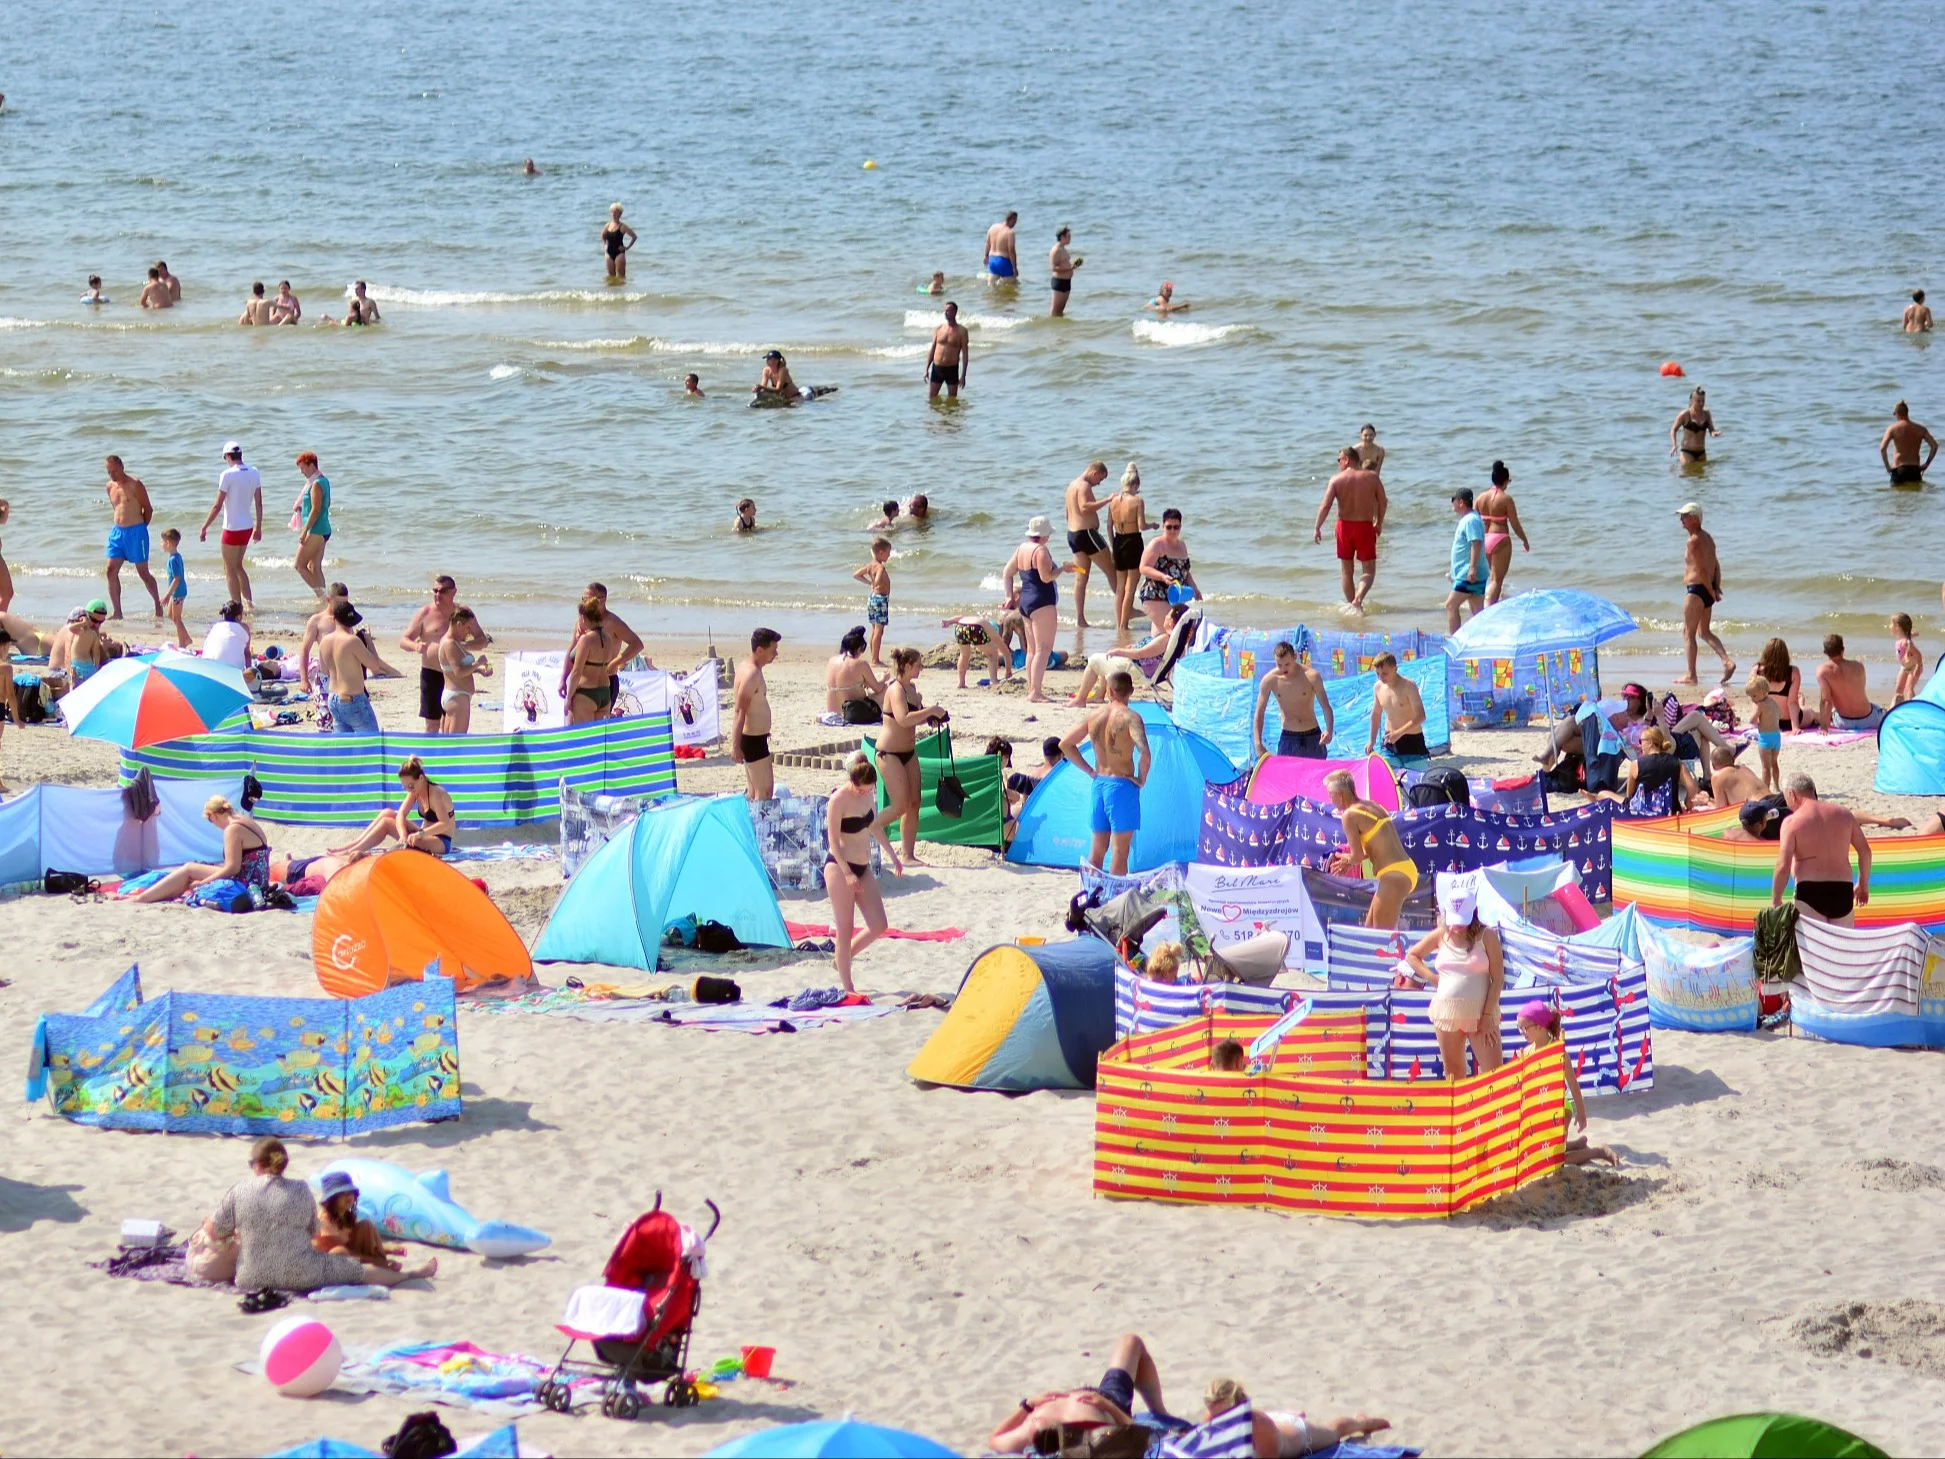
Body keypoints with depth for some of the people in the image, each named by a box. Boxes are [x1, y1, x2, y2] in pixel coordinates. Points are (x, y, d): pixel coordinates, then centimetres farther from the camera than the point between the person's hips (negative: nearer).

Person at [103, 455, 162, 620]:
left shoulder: (134, 484, -10)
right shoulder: (110, 487, 9)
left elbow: (148, 509, -5)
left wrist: (140, 528, 1)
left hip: (136, 531, -6)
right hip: (117, 532, 6)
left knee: (143, 572, 1)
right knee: (111, 570, -3)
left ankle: (158, 604, 20)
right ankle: (117, 612, 1)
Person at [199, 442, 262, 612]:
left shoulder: (228, 475, -16)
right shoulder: (254, 473, 2)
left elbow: (218, 506, -15)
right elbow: (259, 504, 8)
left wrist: (204, 528, -7)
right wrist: (258, 528, 18)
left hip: (232, 528, -7)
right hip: (248, 526, 7)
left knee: (230, 569, 5)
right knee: (238, 565, 22)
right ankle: (249, 603, 18)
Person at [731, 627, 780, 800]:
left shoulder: (746, 667, 10)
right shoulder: (751, 674, -21)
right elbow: (739, 712, -24)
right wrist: (736, 746, -25)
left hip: (751, 737, 10)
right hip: (754, 739, -10)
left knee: (754, 791, 16)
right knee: (765, 791, -9)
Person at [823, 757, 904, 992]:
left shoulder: (868, 795, 3)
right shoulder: (838, 800, -18)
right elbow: (833, 841, -20)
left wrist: (893, 856, 21)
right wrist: (847, 874, -27)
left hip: (862, 867, 8)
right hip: (839, 867, -8)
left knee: (879, 925, 5)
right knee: (846, 930, -4)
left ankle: (844, 957, 26)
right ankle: (847, 988, 0)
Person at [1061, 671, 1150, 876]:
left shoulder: (1094, 716, 3)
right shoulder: (1130, 717, -14)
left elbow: (1065, 744, 11)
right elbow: (1145, 753, -28)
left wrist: (1089, 771, 13)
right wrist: (1142, 779, -11)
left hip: (1098, 784, 6)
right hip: (1122, 785, -6)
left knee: (1097, 849, 14)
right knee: (1120, 851, -2)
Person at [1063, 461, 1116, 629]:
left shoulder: (1072, 485, 18)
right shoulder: (1084, 486, -13)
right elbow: (1084, 507, -29)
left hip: (1072, 533, 10)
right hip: (1086, 532, -10)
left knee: (1081, 578, 6)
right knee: (1112, 571, -1)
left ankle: (1080, 619, 2)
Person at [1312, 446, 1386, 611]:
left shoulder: (1336, 479, -5)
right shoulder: (1372, 477, -1)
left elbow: (1325, 506, -11)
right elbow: (1383, 502, 2)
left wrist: (1317, 528, -4)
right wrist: (1379, 523, 18)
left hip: (1344, 525, 0)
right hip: (1365, 527, 0)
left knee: (1346, 570, 17)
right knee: (1369, 570, 5)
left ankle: (1350, 603, 23)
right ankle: (1358, 599, -18)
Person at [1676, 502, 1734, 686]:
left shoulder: (1694, 541, -16)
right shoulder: (1707, 538, 14)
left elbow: (1701, 569, -20)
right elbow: (1716, 565, 15)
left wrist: (1711, 591, -14)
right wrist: (1716, 588, 10)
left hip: (1696, 590, -9)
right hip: (1708, 590, 9)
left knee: (1688, 633, 0)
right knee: (1704, 632, 17)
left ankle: (1691, 675, 1)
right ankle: (1727, 661, 2)